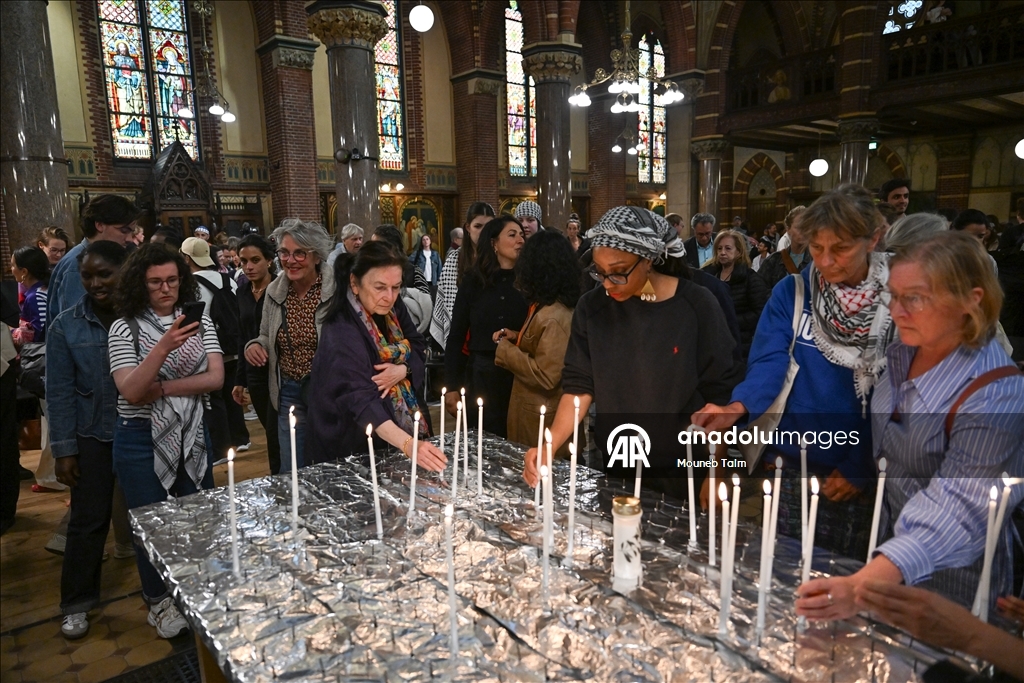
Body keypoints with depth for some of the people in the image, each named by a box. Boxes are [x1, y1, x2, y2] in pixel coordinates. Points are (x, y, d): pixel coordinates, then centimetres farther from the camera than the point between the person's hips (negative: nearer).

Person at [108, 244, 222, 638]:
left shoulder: (199, 321, 0)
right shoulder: (125, 328, -8)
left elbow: (215, 378, -8)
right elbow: (131, 392, -19)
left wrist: (162, 389, -16)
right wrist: (164, 347, -30)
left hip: (191, 435, 3)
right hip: (142, 439, -2)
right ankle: (159, 601, 33)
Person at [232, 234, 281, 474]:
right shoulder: (243, 292, 9)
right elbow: (243, 338, 15)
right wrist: (240, 380, 15)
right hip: (255, 375, 6)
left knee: (276, 437, -6)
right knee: (272, 434, 14)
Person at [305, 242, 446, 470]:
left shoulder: (393, 308, -6)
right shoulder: (342, 333, -28)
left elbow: (418, 348, 4)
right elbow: (359, 399, -38)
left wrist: (403, 370, -20)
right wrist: (407, 444, -51)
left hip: (403, 425, 6)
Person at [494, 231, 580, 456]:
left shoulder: (553, 317, -25)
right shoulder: (548, 307, 5)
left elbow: (545, 376, -27)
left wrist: (505, 349, -18)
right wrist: (516, 337, 6)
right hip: (538, 410, 9)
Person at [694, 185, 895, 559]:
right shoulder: (791, 292, -4)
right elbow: (770, 361, -13)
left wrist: (861, 468, -5)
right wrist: (737, 407, -33)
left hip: (861, 472, 0)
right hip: (791, 463, 1)